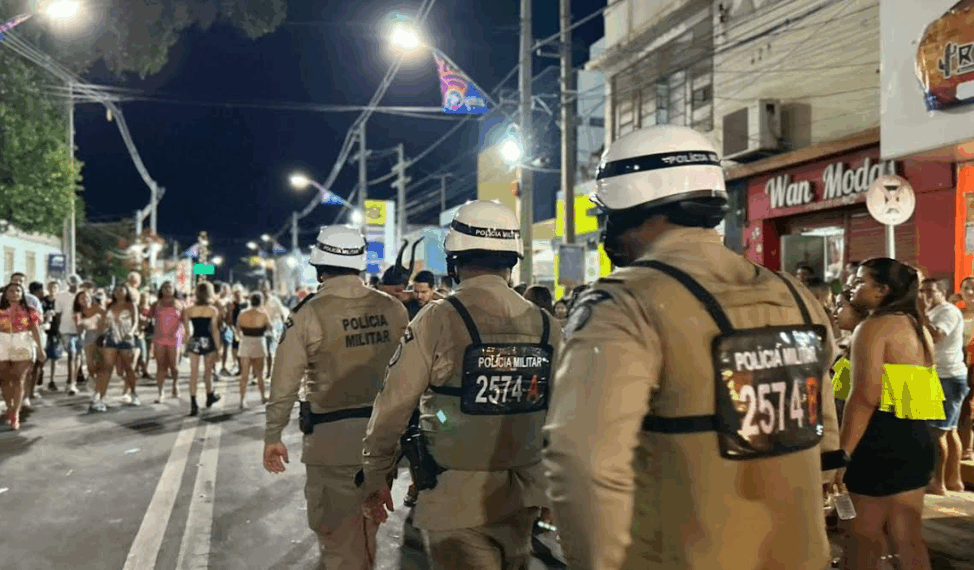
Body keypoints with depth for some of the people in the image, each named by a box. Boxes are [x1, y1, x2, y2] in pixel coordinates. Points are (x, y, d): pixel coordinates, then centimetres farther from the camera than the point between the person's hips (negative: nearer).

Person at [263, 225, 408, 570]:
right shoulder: (393, 309, -1)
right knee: (366, 525, 22)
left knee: (336, 530, 10)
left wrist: (273, 436, 3)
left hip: (332, 437, -4)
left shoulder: (308, 314, -10)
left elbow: (285, 384, -8)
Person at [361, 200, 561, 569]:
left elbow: (394, 407, -10)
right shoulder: (544, 325, -1)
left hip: (458, 499, -4)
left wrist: (375, 477, 2)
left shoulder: (439, 320, -13)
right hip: (522, 497, 5)